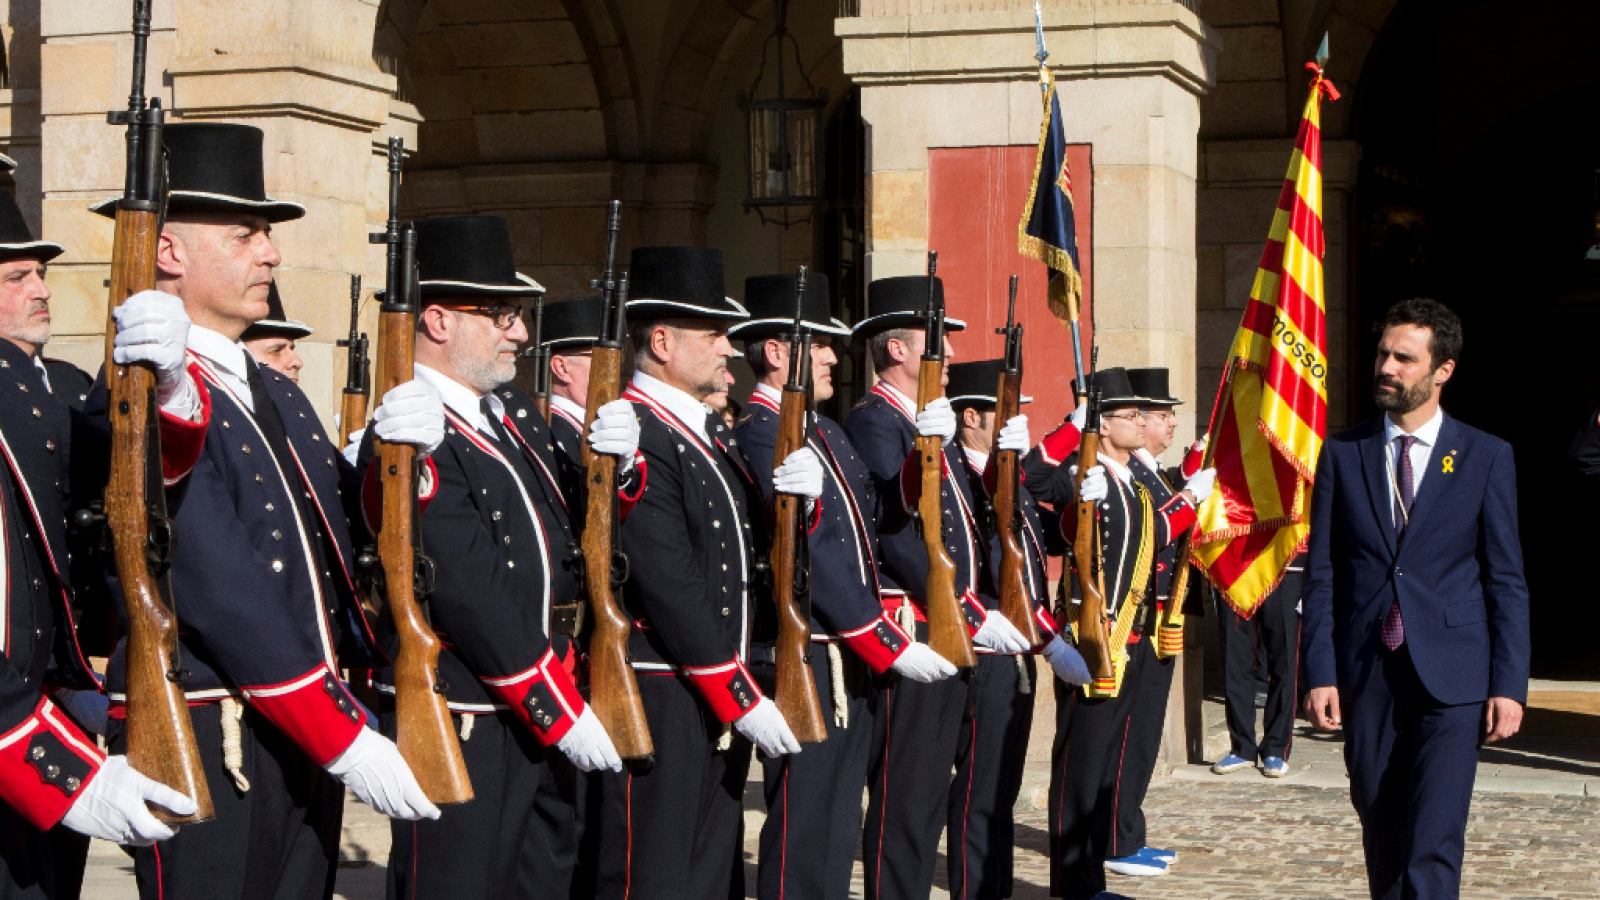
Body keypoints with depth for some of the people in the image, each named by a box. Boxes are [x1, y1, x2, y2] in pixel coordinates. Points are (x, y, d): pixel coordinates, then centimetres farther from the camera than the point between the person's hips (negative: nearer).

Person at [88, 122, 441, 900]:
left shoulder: (276, 396, 17)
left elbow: (343, 539, 15)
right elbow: (220, 591, -18)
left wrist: (399, 451, -5)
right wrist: (347, 741, -19)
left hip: (308, 739, 8)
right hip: (205, 748, -8)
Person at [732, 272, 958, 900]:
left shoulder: (826, 434, 18)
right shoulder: (760, 434, -14)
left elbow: (873, 522, 12)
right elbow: (812, 553, -19)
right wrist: (892, 647, -18)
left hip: (851, 658, 9)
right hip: (806, 660, -9)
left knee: (840, 822, 13)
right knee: (802, 825, -5)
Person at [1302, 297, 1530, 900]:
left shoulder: (1487, 458, 2)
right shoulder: (1343, 454, 6)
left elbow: (1507, 580, 2)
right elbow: (1321, 574, 6)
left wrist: (1510, 685, -4)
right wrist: (1318, 673, -2)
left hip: (1451, 676, -2)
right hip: (1367, 677, 2)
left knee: (1434, 845, -11)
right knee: (1382, 834, 10)